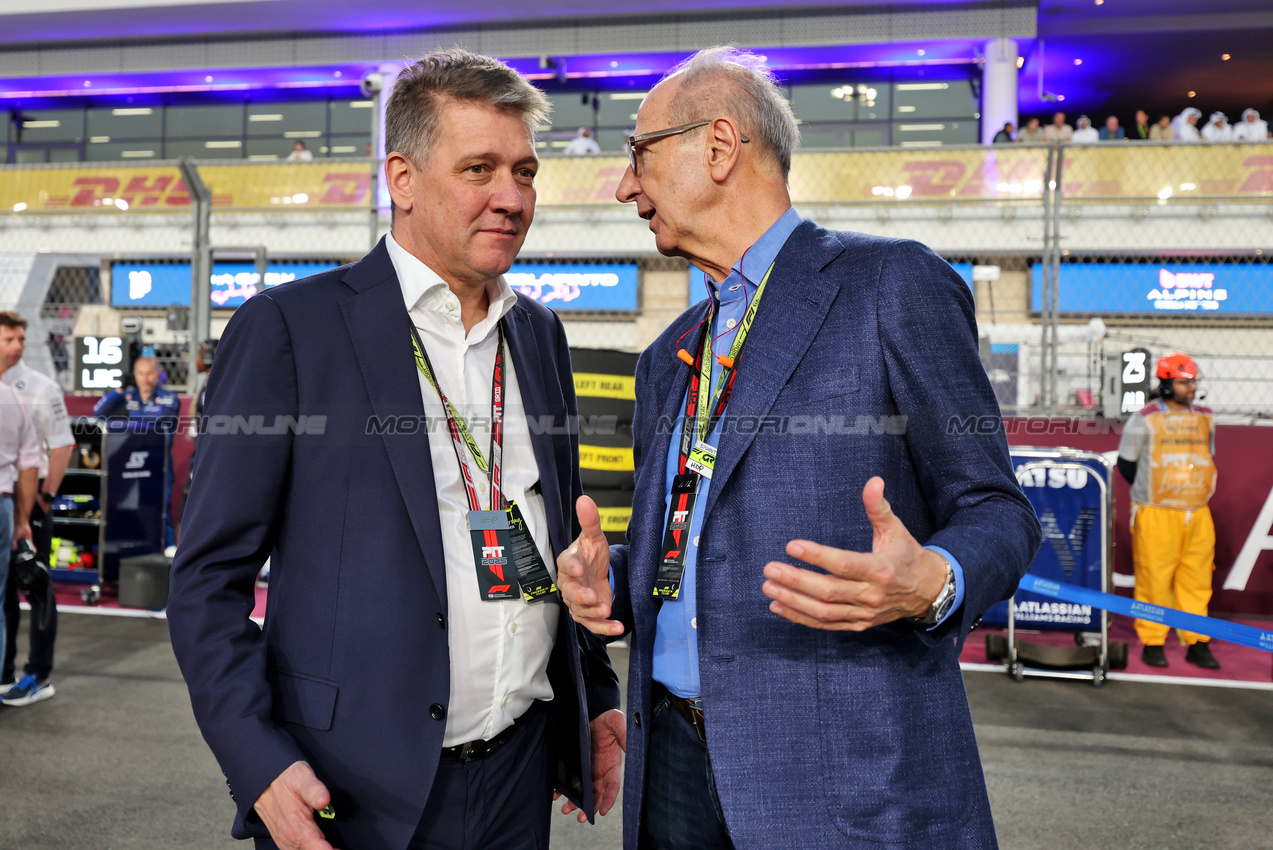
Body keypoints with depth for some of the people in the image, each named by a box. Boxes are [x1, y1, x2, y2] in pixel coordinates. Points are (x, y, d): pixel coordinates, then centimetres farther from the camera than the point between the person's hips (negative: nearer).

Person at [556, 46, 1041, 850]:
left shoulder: (893, 286, -5)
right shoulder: (669, 361, 15)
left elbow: (995, 512, -5)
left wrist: (929, 584, -26)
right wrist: (606, 581, -1)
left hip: (849, 775, -5)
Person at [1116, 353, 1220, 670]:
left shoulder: (1205, 419, 12)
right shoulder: (1144, 419, -4)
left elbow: (1208, 460, 22)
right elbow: (1126, 463, 3)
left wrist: (1194, 490, 12)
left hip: (1198, 514, 4)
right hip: (1156, 514, -4)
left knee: (1197, 579, 5)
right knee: (1154, 578, -2)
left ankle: (1197, 643, 15)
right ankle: (1152, 643, 9)